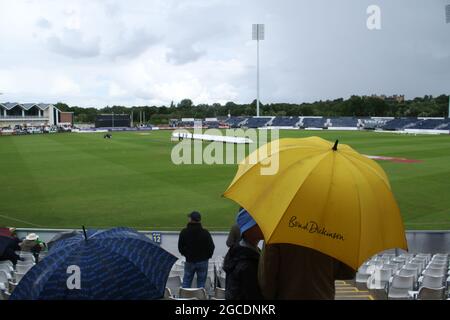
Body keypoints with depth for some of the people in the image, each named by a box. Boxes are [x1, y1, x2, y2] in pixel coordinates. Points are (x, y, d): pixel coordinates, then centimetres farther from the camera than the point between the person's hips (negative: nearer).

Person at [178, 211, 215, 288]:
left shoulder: (184, 232, -7)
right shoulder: (205, 233, -12)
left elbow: (180, 247, 2)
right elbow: (211, 247, -5)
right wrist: (207, 256, 12)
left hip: (189, 261, 1)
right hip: (203, 261, -1)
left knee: (186, 282, 13)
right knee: (201, 283, 8)